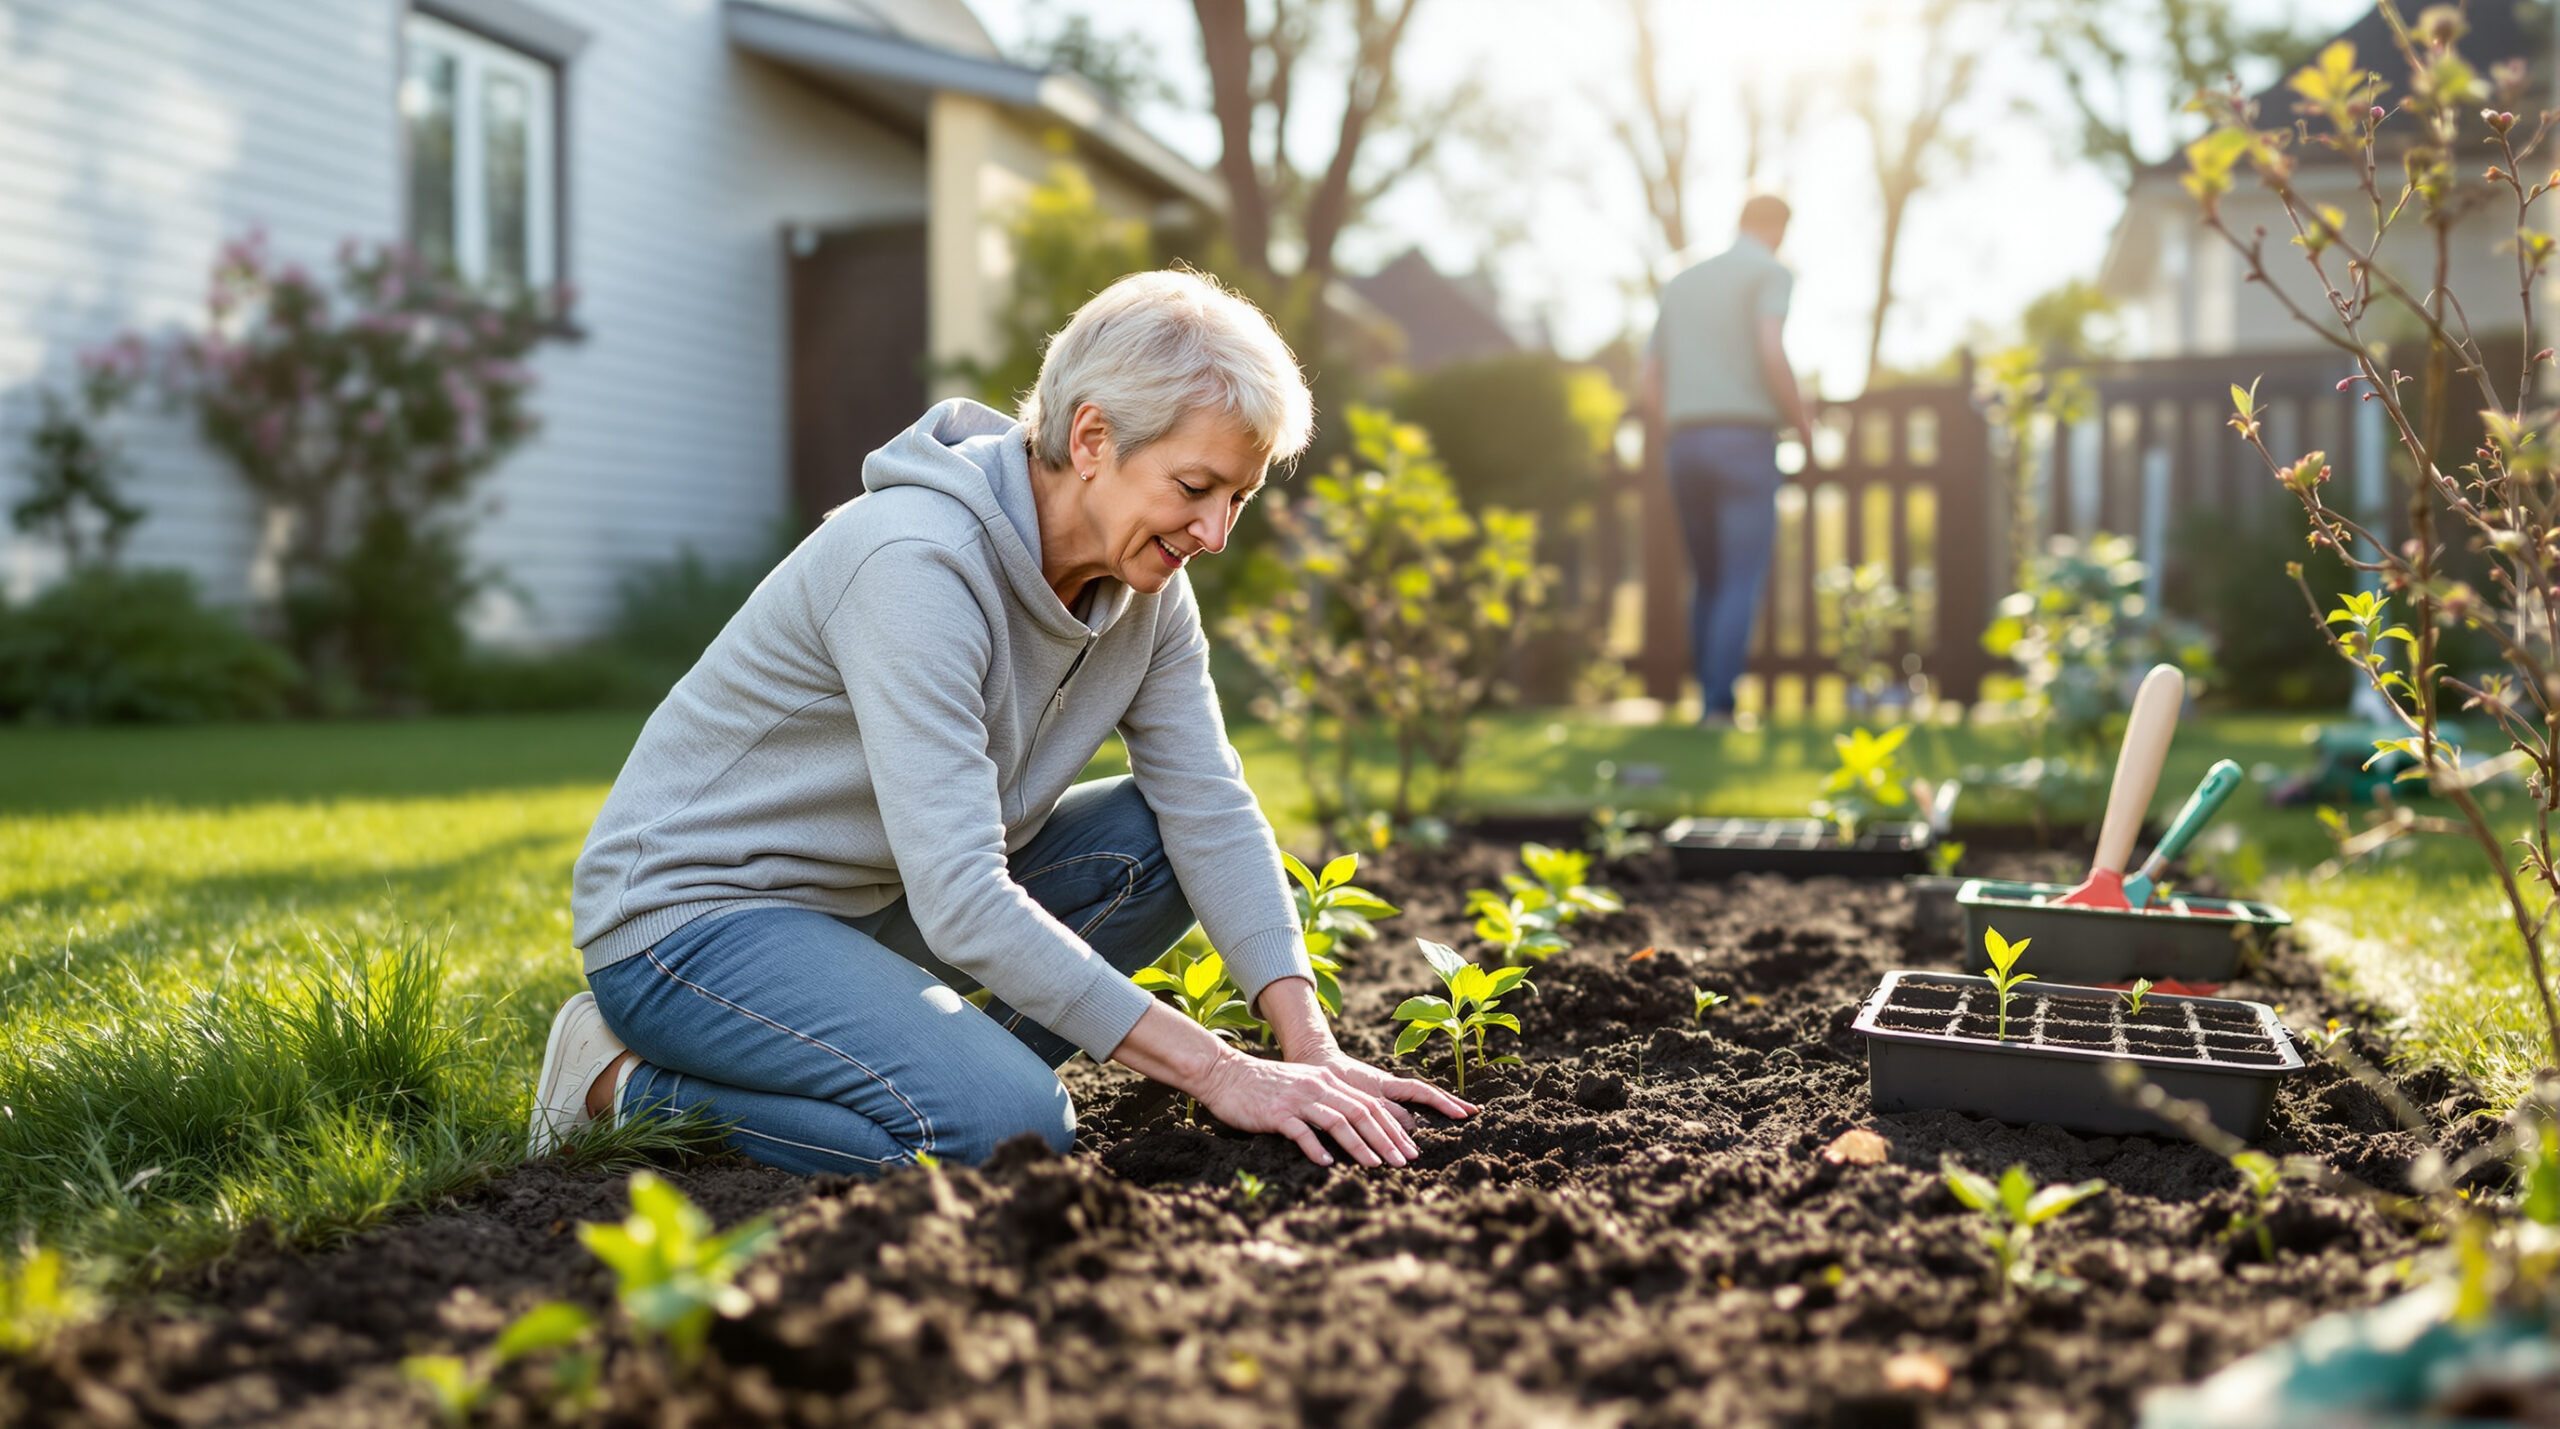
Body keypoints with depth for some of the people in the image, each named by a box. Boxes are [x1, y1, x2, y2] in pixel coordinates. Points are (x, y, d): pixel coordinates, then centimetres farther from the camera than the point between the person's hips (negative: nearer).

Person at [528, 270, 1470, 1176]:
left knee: (1156, 838, -5)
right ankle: (629, 1085, -8)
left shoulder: (1144, 582, -4)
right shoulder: (918, 563, -29)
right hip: (691, 913, -8)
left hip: (868, 905, 8)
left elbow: (1213, 814, -5)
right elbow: (961, 903, -33)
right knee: (1011, 1131, -27)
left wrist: (1311, 1047, -17)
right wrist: (1215, 1071, -32)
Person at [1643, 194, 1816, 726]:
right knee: (1743, 587, -6)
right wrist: (1803, 422, -1)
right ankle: (1719, 710, -17)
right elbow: (1772, 354, -17)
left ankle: (1710, 702, 16)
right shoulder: (1774, 274, 2)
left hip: (1685, 450, 6)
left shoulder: (1680, 284, 22)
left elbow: (1651, 387, 19)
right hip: (1746, 447, -6)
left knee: (1709, 582, 17)